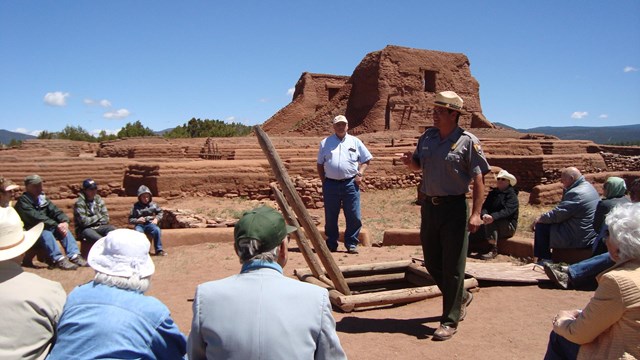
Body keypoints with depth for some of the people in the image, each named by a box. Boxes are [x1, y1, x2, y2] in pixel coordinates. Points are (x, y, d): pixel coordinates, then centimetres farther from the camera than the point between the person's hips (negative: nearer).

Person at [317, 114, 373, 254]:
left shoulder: (355, 142, 11)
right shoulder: (325, 142, 11)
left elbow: (366, 160, 14)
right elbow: (320, 164, 13)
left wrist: (360, 174, 0)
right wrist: (323, 181, 5)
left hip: (350, 184, 0)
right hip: (331, 184, 0)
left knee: (354, 217, -2)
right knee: (330, 217, 7)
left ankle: (351, 244, 11)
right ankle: (331, 244, 19)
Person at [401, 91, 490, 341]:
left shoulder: (468, 141, -9)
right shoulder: (427, 137, 8)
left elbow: (478, 178, -12)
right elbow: (419, 166, 20)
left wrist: (476, 213, -20)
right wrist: (410, 162, -4)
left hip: (454, 209, -6)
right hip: (429, 206, 7)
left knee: (452, 266, 0)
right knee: (432, 263, 15)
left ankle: (450, 321, 12)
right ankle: (461, 297, 39)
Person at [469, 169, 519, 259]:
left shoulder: (512, 195, -8)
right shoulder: (493, 193, 12)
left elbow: (507, 211, -24)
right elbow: (485, 206, -1)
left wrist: (493, 217, -41)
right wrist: (484, 215, -26)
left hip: (508, 226, -6)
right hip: (494, 226, 6)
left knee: (490, 222, -34)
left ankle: (493, 250, -35)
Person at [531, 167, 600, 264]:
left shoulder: (575, 193, -23)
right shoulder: (588, 186, 10)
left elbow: (556, 215, -20)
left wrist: (539, 219, -6)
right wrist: (565, 190, 5)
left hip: (580, 239, -11)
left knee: (541, 227, -7)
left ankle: (544, 261, 7)